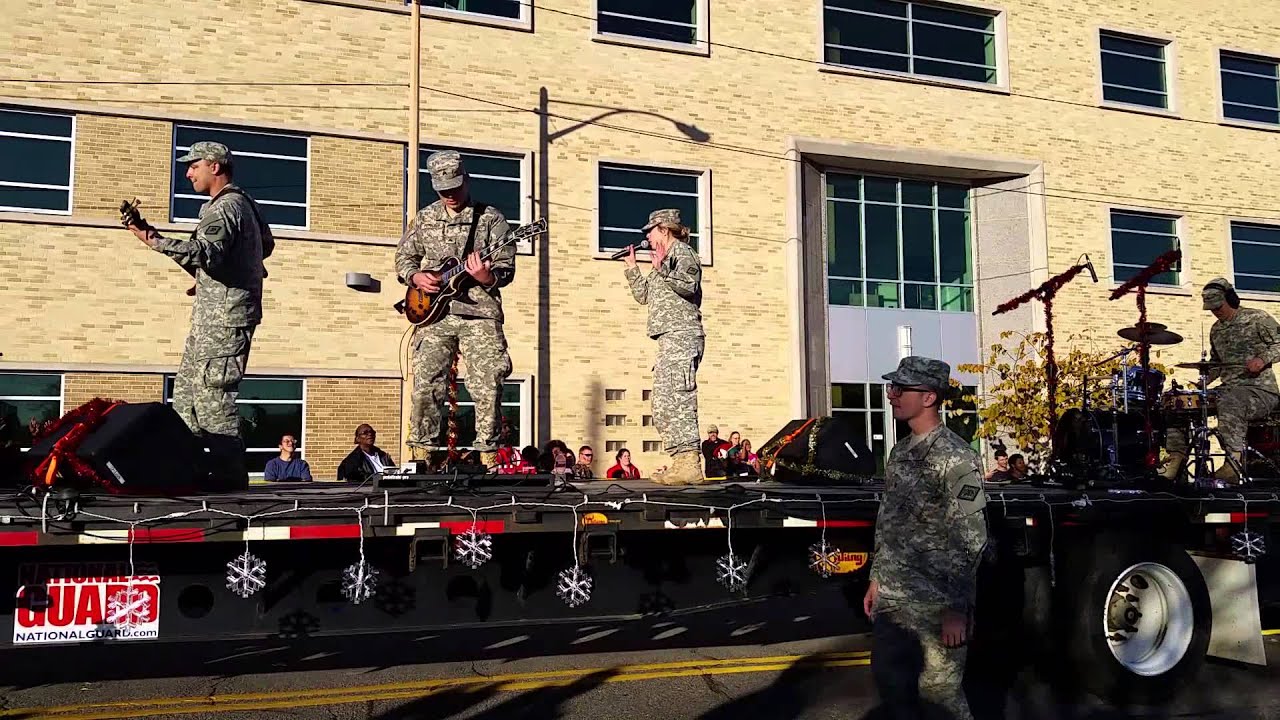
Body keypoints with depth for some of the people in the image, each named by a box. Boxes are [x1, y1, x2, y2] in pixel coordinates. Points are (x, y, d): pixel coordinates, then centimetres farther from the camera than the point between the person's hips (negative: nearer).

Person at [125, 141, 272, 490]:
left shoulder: (224, 207, -13)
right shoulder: (243, 203, 18)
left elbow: (205, 253, -30)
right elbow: (266, 244, 29)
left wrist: (154, 239, -34)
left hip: (222, 320, -11)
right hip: (212, 319, 11)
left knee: (213, 396, -11)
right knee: (185, 392, 14)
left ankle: (230, 477, -8)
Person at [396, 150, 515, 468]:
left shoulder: (490, 218, 5)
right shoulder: (424, 218, 15)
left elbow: (507, 268, 1)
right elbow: (403, 257, 22)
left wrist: (487, 277, -20)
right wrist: (415, 276, 1)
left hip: (479, 314, -2)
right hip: (434, 313, 3)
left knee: (488, 387, -9)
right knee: (425, 385, -3)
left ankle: (489, 457, 1)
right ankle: (422, 453, 9)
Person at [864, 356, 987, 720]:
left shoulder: (956, 458, -15)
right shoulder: (900, 452, 9)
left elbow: (970, 540, -17)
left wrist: (957, 609, -18)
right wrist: (877, 579, 16)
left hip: (937, 604, -7)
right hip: (892, 599, 8)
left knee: (938, 689, 3)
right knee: (890, 682, 12)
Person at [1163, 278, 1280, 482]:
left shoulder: (1257, 318, -1)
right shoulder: (1216, 330, 18)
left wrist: (1263, 359, -23)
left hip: (1261, 390, -7)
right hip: (1228, 388, 7)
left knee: (1228, 403, -40)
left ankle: (1235, 459, -39)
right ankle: (1177, 457, -13)